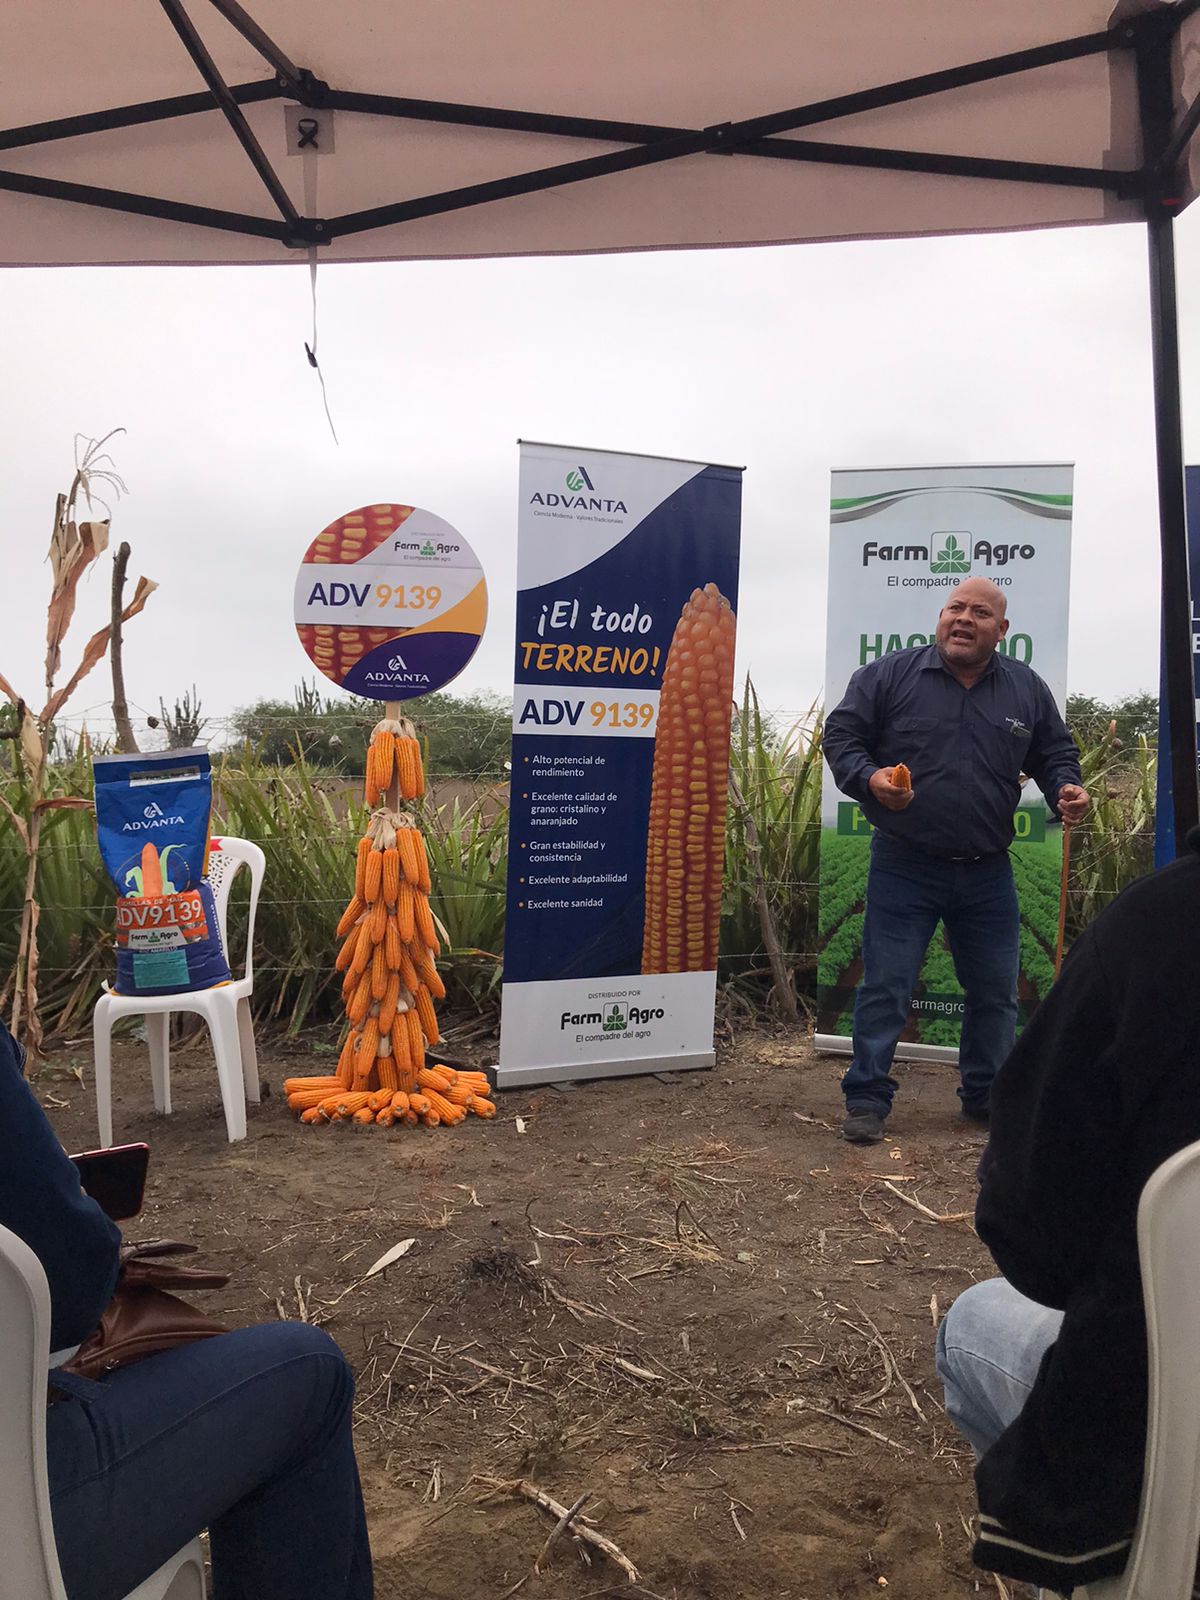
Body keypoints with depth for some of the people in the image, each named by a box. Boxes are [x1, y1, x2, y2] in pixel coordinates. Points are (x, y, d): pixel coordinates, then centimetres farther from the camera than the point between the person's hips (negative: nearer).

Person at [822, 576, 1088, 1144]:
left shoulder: (1027, 689, 7)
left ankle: (987, 1097, 31)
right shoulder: (889, 675, -3)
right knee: (885, 986, -1)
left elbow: (1055, 755, 16)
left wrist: (1066, 789, -5)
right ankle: (867, 1099, 10)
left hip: (988, 873, 4)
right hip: (903, 866, -3)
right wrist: (869, 778, -20)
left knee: (994, 991, 13)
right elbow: (841, 735, -2)